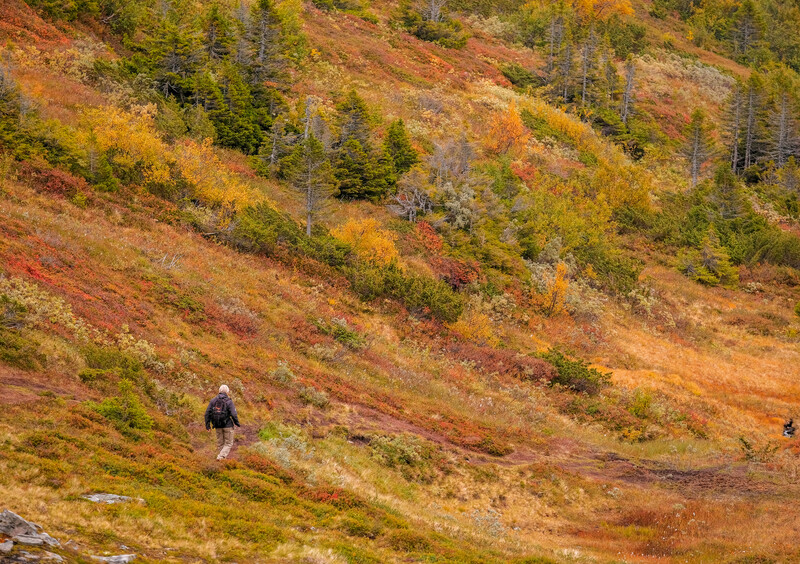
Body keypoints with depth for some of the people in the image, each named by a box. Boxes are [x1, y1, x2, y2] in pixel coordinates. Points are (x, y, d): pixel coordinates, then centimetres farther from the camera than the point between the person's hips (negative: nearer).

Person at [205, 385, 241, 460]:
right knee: (228, 443, 6)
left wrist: (207, 425, 6)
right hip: (228, 425, -4)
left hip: (218, 426, 4)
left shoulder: (213, 401, 1)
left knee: (220, 443, 18)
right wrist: (237, 423, 1)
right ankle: (221, 457, -11)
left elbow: (207, 413, -1)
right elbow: (233, 414, -16)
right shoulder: (229, 402, -12)